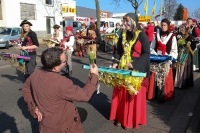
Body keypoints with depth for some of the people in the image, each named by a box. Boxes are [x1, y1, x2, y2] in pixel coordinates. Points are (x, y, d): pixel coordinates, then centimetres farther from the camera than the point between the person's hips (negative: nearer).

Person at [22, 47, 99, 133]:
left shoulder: (36, 74, -12)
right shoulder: (62, 83, -34)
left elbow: (25, 89, 6)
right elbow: (85, 95, -23)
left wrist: (34, 107, 5)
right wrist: (94, 75, -14)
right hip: (63, 126, -6)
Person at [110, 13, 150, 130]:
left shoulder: (141, 35, -9)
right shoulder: (123, 35, 7)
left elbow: (146, 53, -11)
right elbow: (118, 50, 12)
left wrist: (134, 64, -19)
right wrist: (115, 62, -3)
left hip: (136, 70, -5)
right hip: (122, 68, 5)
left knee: (134, 94, 3)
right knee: (121, 93, 10)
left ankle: (132, 120, 18)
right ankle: (120, 117, 25)